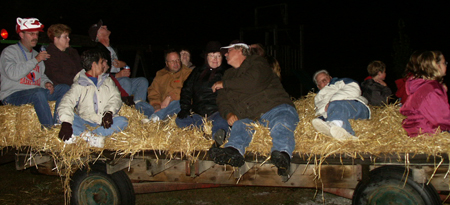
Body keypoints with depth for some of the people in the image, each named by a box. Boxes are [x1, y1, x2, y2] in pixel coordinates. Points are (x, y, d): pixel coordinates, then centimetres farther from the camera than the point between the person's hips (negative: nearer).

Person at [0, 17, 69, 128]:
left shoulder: (36, 54, 22)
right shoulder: (10, 51, -2)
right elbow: (13, 74, -20)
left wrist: (46, 83, 2)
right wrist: (35, 60, -19)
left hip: (36, 93, 7)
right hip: (13, 94, -7)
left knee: (64, 88, -13)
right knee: (39, 93, -38)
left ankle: (57, 124, -23)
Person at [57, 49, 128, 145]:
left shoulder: (107, 80, 18)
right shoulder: (79, 84, 1)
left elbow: (115, 97, 9)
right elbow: (67, 101, -14)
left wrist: (109, 112, -15)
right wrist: (66, 123, -34)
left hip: (103, 122, 4)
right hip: (85, 122, -3)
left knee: (123, 121, -25)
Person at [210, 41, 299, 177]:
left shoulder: (257, 62, 12)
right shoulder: (229, 74, 33)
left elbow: (252, 82, -10)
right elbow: (222, 99, 19)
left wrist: (224, 84, 2)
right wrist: (228, 113, -6)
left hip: (275, 108, -4)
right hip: (250, 117, 4)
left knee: (281, 126, -36)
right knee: (240, 126, -30)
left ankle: (282, 154, -64)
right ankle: (233, 151, -60)